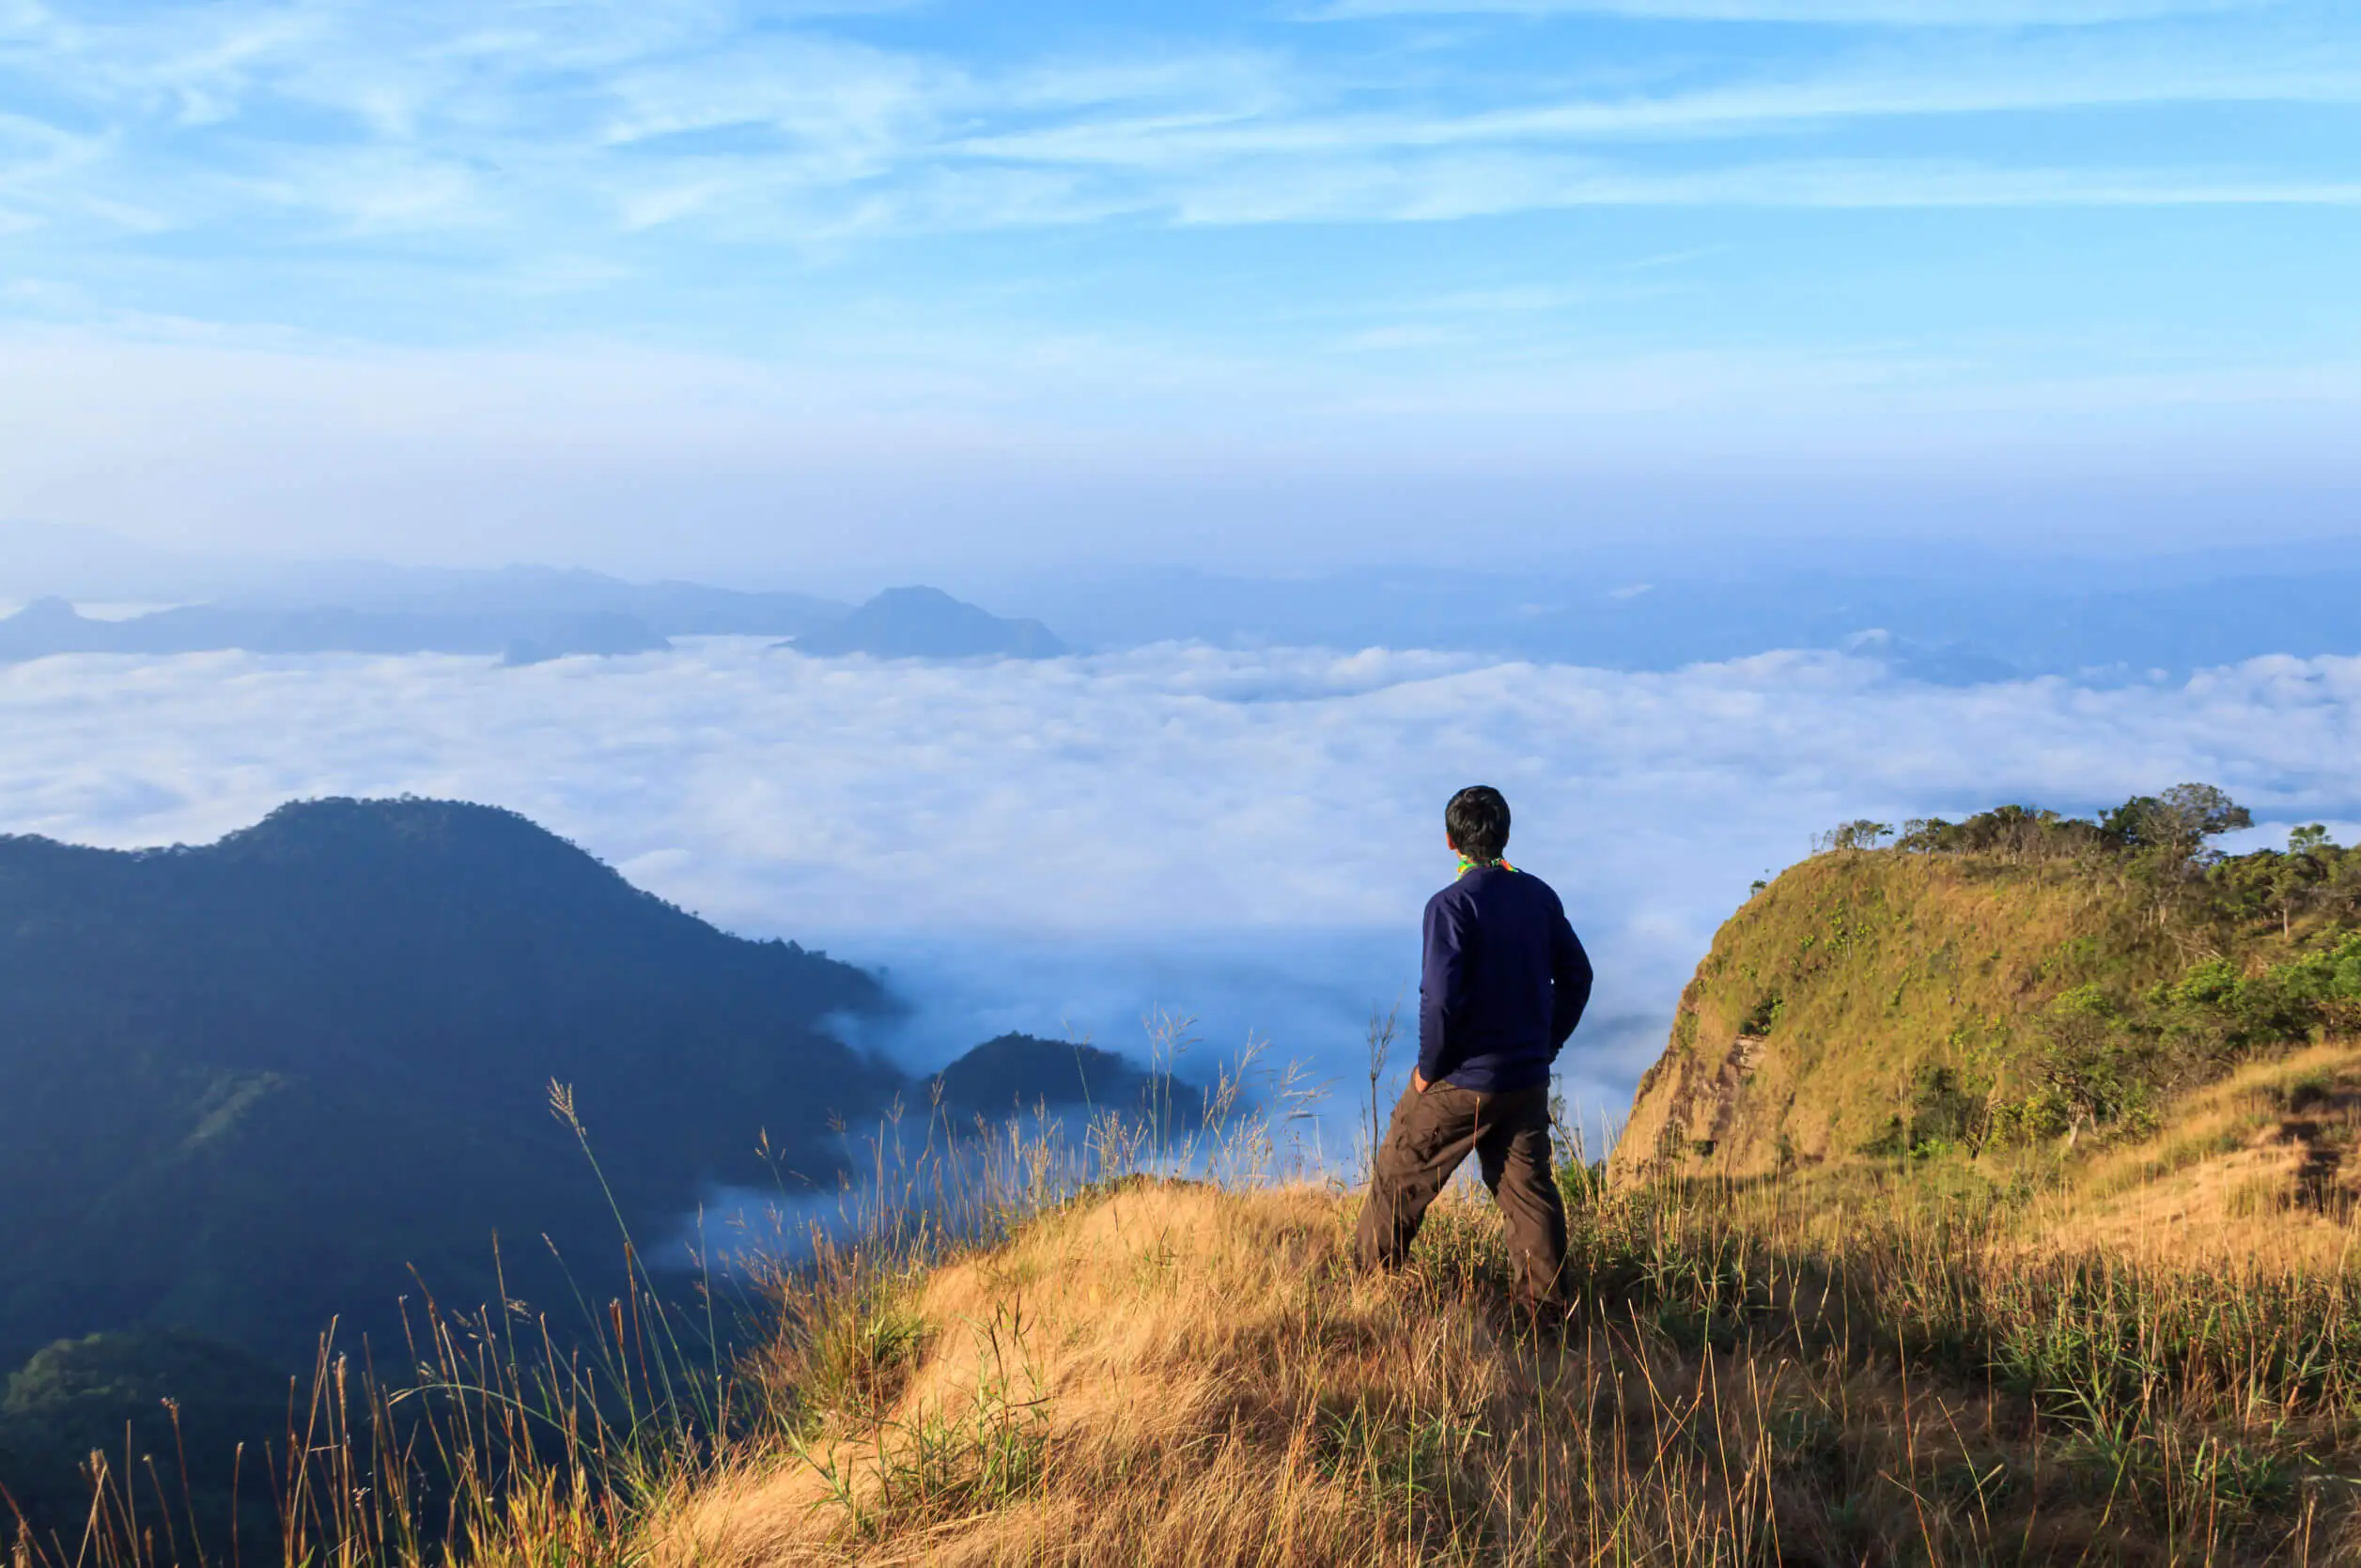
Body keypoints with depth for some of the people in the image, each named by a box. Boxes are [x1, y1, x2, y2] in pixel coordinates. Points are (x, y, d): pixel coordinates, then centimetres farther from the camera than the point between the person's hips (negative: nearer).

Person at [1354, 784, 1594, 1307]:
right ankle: (1544, 1299, 13)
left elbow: (1442, 999, -23)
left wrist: (1429, 1067, -9)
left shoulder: (1452, 906, -17)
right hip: (1528, 1080, 6)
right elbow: (1576, 975, 10)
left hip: (1461, 1081, -5)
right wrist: (1546, 1047, 17)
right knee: (1529, 1186, 12)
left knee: (1400, 1176, 10)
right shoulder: (1539, 896, 4)